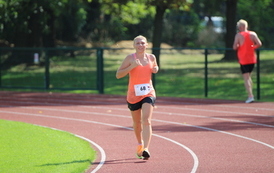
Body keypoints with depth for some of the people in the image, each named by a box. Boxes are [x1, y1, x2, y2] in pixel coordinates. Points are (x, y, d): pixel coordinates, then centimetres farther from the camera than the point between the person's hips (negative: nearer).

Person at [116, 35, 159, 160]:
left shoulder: (151, 57, 5)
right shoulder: (130, 58, -5)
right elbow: (118, 75, -9)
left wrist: (155, 69, 2)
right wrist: (132, 66, -21)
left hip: (148, 93, 0)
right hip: (133, 94, 0)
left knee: (146, 120, -18)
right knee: (137, 123, 14)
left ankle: (145, 149, -27)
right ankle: (140, 144, 41)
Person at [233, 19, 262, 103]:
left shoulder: (238, 35, -8)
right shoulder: (253, 34, 2)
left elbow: (235, 47, -14)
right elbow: (259, 44, -7)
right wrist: (252, 47, 9)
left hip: (243, 60, -5)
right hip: (252, 59, 5)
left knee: (246, 78, -6)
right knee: (249, 77, 19)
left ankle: (250, 96, -17)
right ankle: (251, 95, 18)